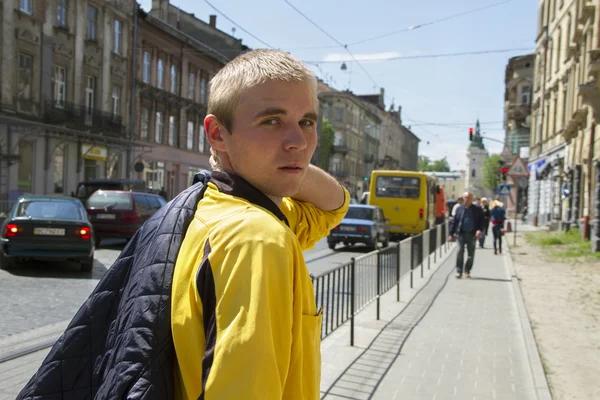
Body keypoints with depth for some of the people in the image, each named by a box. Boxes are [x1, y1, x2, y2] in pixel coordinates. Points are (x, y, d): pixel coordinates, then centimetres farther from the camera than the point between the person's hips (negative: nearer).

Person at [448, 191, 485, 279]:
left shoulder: (477, 209, 6)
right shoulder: (459, 209, 7)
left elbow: (481, 221, 4)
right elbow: (454, 221, 8)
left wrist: (480, 230, -15)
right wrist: (451, 234, 5)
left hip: (472, 234, 1)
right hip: (461, 233, -1)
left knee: (471, 254, 5)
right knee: (460, 251, -10)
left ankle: (467, 271, 19)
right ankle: (459, 271, -5)